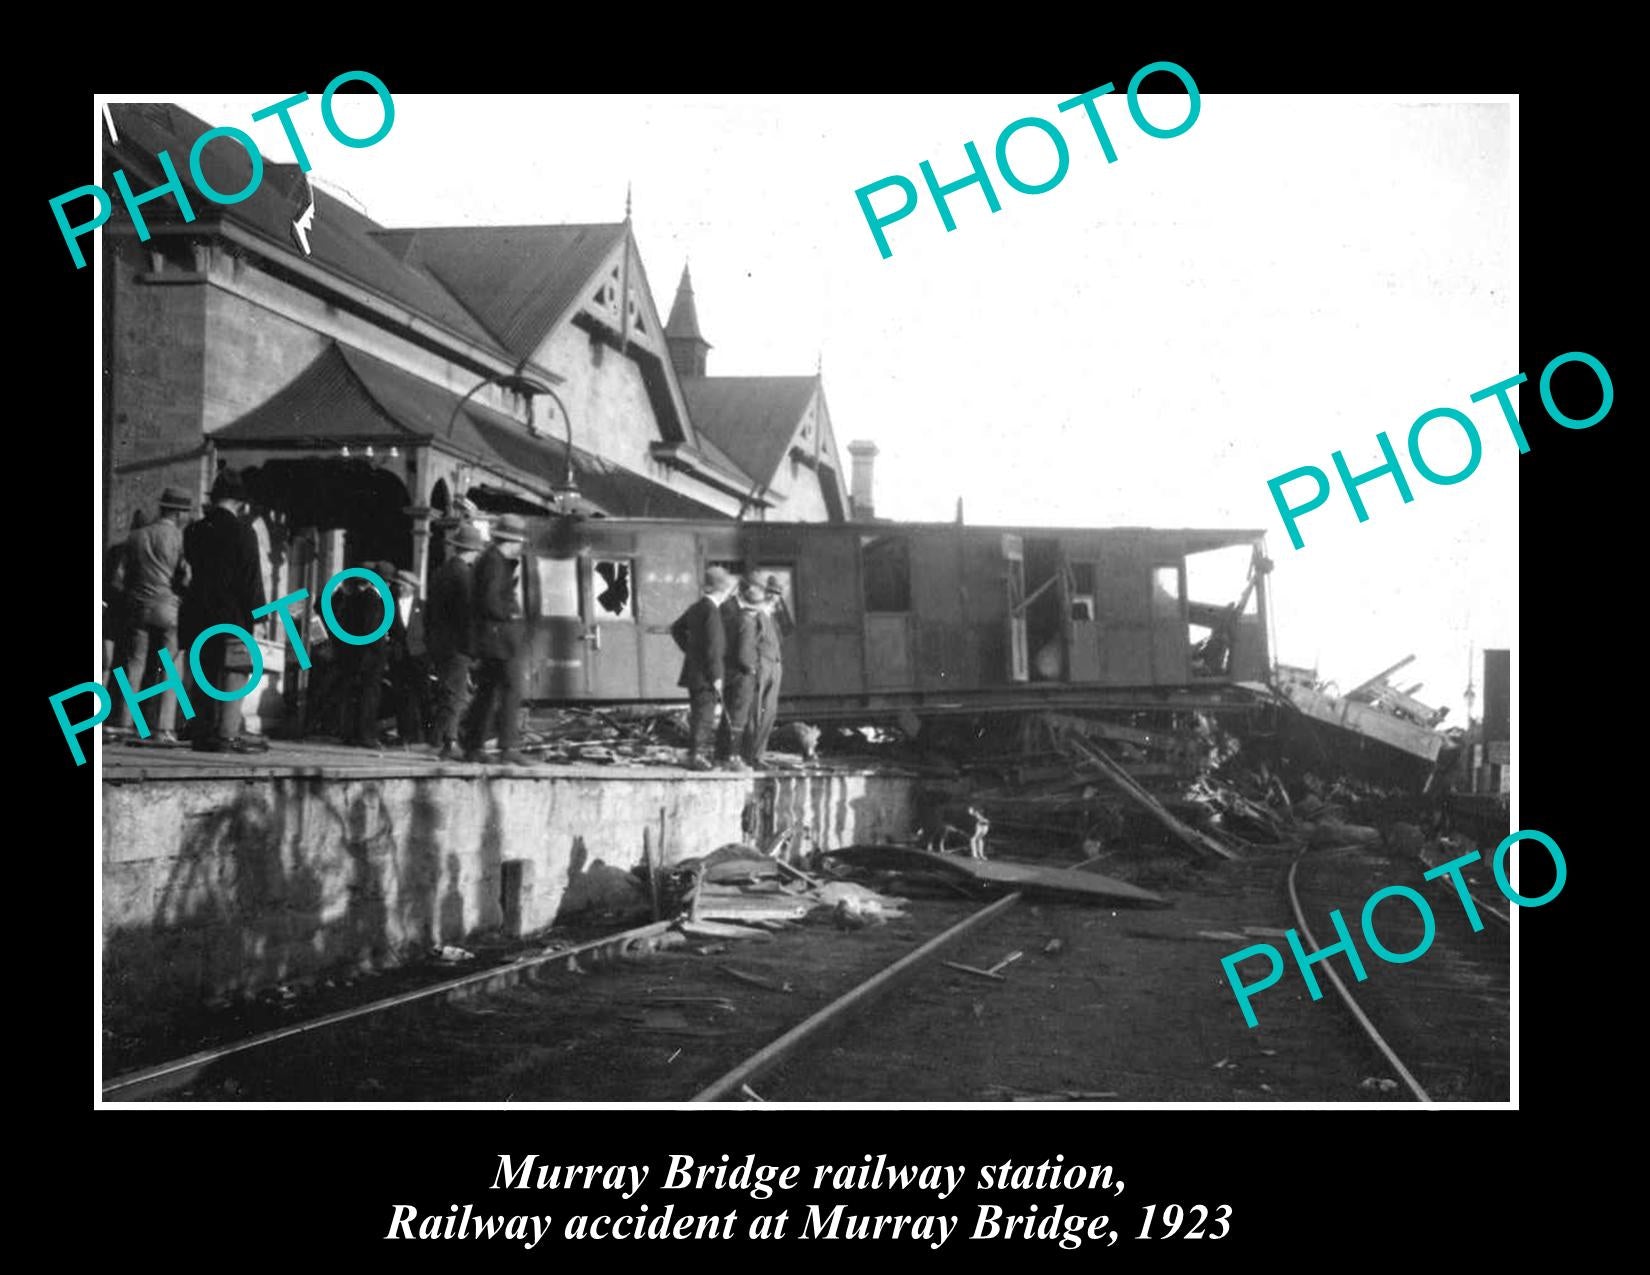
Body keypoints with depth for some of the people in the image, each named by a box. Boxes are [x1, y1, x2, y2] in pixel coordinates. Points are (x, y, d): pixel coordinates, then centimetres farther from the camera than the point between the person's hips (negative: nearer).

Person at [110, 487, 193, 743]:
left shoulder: (136, 536, 9)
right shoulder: (179, 537, -4)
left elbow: (124, 575, 9)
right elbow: (185, 578, -8)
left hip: (137, 606, 4)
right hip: (168, 607, -4)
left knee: (134, 664, 7)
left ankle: (122, 723, 2)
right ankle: (163, 729, -5)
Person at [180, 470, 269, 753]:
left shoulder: (194, 531, 9)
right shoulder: (242, 533, -9)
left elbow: (191, 568, 15)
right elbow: (252, 579, -11)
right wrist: (257, 611, -4)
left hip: (197, 613, 7)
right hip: (232, 616, -6)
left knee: (205, 675, 13)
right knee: (236, 674, -4)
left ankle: (203, 732, 14)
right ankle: (227, 735, -10)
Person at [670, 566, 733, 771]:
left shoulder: (696, 607, 10)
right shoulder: (712, 611, -18)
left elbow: (676, 629, 25)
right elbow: (713, 647, -21)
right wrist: (716, 676, -17)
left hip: (693, 669, 9)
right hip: (705, 675, -9)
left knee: (698, 714, 15)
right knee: (704, 715, -4)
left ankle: (696, 754, 21)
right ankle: (696, 756, -1)